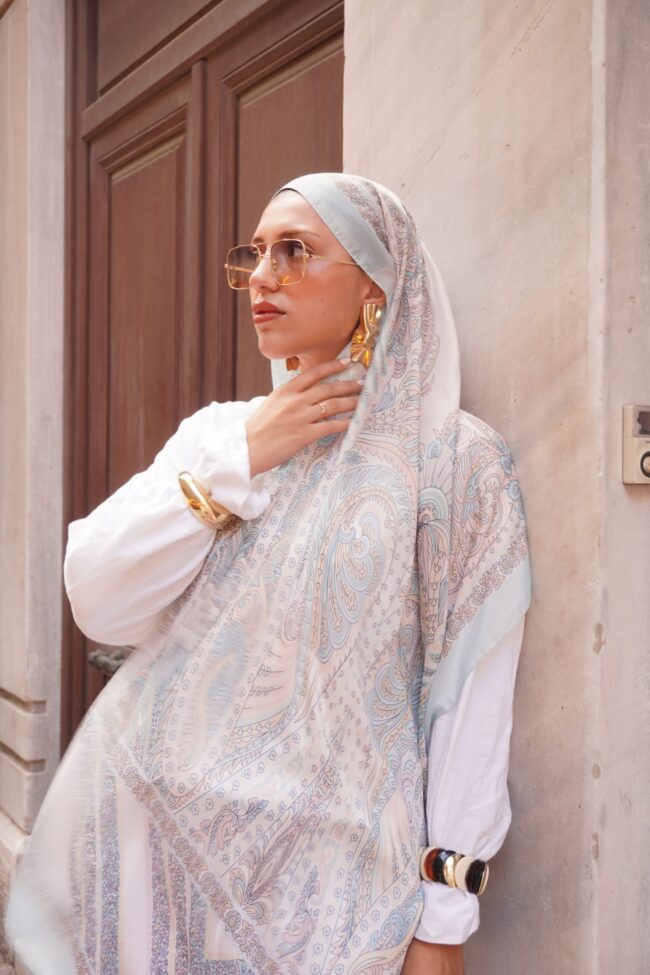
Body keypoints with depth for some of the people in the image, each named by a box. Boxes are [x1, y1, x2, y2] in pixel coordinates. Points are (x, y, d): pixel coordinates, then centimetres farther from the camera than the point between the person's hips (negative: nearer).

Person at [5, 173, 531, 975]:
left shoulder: (453, 458, -8)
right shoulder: (217, 431, 6)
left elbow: (471, 697, -9)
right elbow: (97, 602, -4)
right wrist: (234, 460, -11)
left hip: (321, 869, -3)